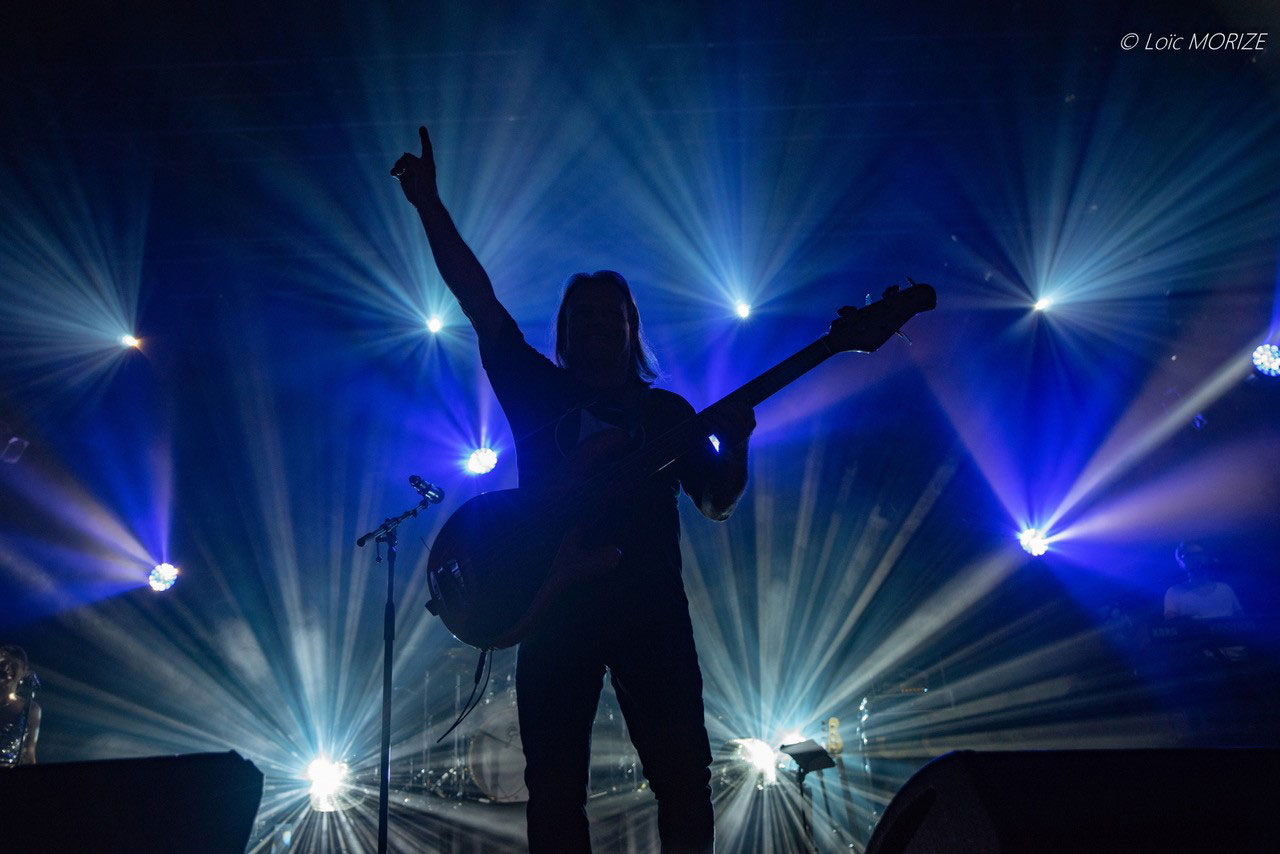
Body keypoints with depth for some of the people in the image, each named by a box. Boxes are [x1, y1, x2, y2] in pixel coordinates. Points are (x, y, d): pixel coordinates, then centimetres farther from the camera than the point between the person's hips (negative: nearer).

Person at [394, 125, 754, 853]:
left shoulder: (666, 410, 15)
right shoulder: (537, 390, 13)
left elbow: (717, 501, 13)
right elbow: (479, 299, 6)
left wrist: (734, 444, -7)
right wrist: (430, 205, 0)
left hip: (650, 605, 0)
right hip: (557, 604, 0)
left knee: (683, 773, -5)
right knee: (555, 785, 1)